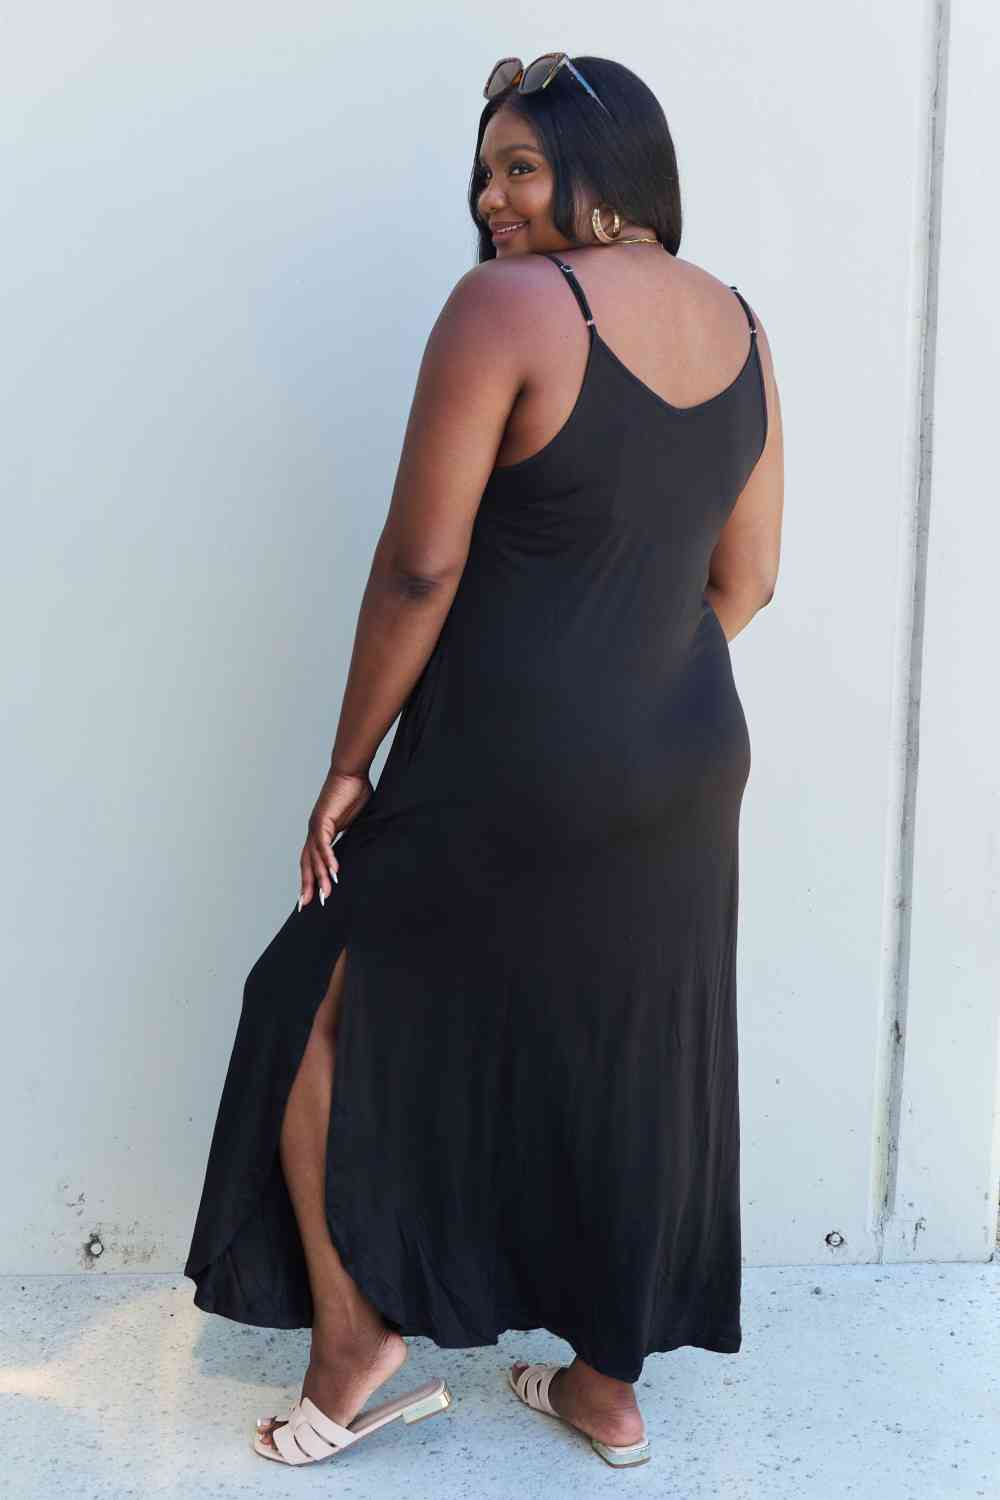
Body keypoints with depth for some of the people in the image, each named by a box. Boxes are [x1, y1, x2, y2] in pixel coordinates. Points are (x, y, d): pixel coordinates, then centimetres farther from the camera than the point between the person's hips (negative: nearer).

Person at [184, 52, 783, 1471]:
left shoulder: (505, 306, -14)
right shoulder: (738, 326, 7)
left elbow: (421, 566, -16)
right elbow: (744, 579, 10)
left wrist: (349, 765, -6)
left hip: (511, 780, -7)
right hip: (690, 770, 7)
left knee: (322, 1018, 14)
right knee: (634, 1074, 17)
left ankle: (354, 1342, 22)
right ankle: (611, 1385, 33)